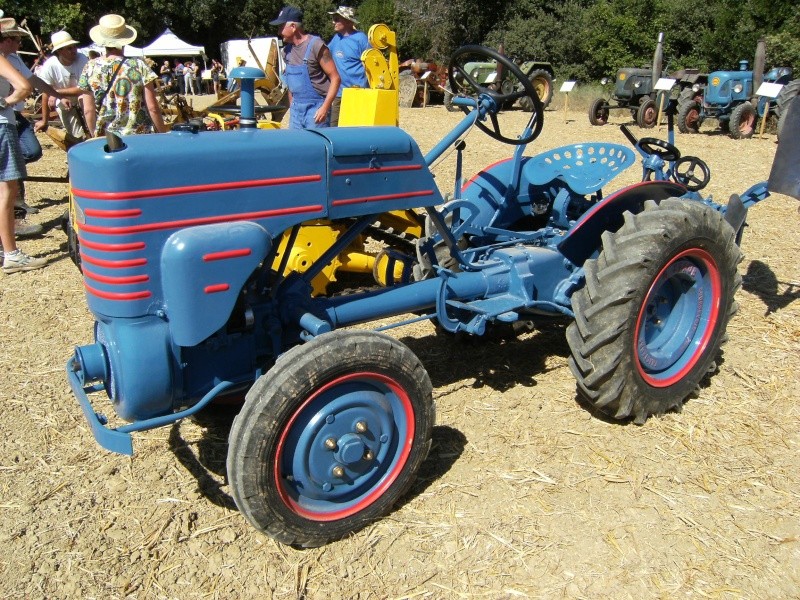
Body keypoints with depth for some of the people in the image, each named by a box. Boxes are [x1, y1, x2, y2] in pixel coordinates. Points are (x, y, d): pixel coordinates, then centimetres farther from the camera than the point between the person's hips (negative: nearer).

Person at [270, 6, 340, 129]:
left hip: (316, 107, -7)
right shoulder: (287, 49, 9)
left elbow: (335, 78, -12)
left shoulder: (316, 46, -11)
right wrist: (291, 106, 16)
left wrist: (325, 107, -19)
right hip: (296, 108, 7)